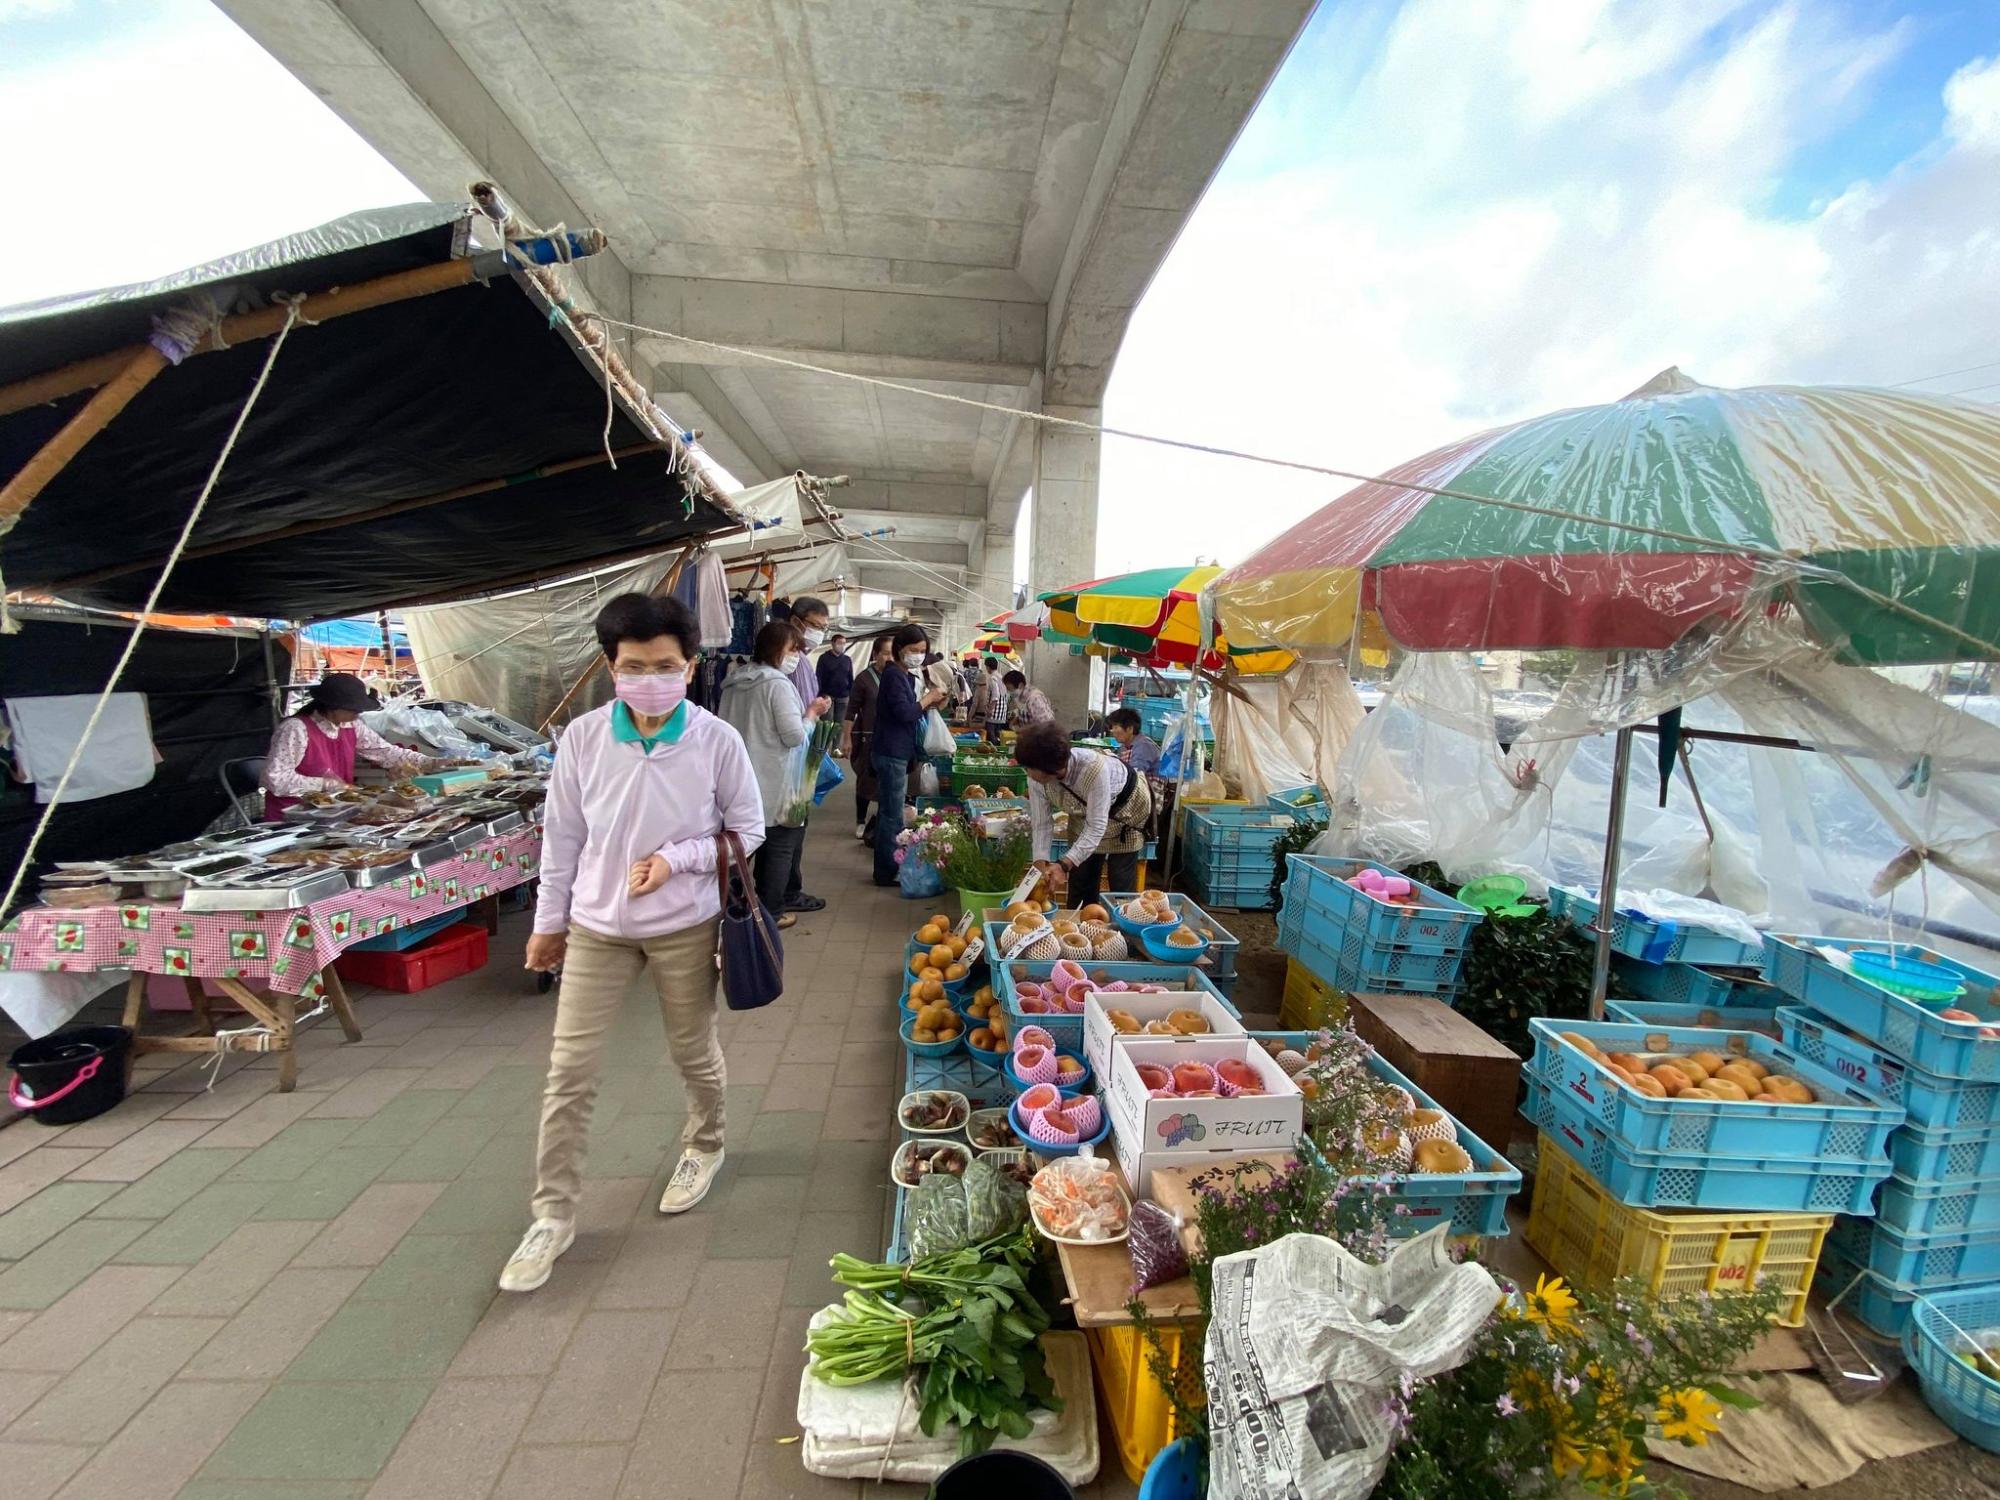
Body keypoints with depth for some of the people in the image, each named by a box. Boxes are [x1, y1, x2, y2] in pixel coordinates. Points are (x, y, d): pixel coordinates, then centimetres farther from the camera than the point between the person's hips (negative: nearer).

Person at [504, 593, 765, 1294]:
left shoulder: (718, 741, -14)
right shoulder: (583, 737, -8)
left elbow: (748, 830, -5)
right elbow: (562, 836, 3)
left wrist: (675, 858, -19)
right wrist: (549, 921, 9)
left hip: (684, 927, -1)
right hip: (597, 926, 2)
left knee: (694, 1054, 16)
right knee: (568, 1070, 6)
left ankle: (704, 1146, 46)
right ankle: (553, 1214, 26)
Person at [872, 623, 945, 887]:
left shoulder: (905, 675, 15)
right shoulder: (893, 674, -14)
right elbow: (904, 713, -22)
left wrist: (928, 704, 3)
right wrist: (927, 699, -9)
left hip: (898, 753, 10)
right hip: (892, 753, -10)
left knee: (888, 812, 15)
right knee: (893, 815, -3)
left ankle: (886, 868, 24)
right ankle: (887, 872, 5)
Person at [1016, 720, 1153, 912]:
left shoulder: (1094, 769, -44)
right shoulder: (1036, 779, -27)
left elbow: (1096, 827, -39)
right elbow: (1041, 824, -18)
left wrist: (1064, 865, -45)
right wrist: (1040, 863, -32)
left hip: (1127, 805, -4)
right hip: (1086, 810, 5)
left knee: (1121, 884, -3)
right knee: (1080, 882, 6)